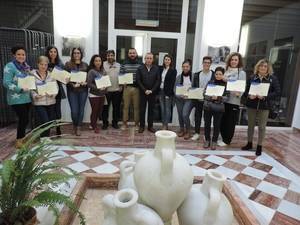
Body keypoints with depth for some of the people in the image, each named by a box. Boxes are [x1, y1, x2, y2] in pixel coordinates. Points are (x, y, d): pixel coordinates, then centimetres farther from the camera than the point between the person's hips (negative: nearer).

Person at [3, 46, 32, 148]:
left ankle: (22, 138, 29)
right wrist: (21, 89, -24)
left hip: (27, 98, 7)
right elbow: (6, 83, -18)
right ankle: (19, 141, 10)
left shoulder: (26, 66, 11)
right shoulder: (10, 66, -10)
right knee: (24, 119, -7)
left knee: (23, 119, 13)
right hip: (17, 99, -7)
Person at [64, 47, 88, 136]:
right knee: (74, 110, -4)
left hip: (83, 90, 2)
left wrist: (86, 82, -9)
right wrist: (73, 85, -17)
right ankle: (74, 125, 25)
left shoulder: (85, 65, 10)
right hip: (72, 90, -2)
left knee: (81, 109, 5)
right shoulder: (68, 64, 2)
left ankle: (78, 128, 21)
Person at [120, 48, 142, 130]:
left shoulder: (140, 64, 3)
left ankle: (136, 123, 16)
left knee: (137, 106, 5)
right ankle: (125, 123, 16)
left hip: (137, 88, -1)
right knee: (125, 106, 6)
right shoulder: (124, 64, 7)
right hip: (127, 87, 1)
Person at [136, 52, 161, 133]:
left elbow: (158, 81, 0)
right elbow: (138, 81, -2)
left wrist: (152, 90, -9)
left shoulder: (156, 68, 2)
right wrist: (145, 90, -10)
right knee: (142, 110, 4)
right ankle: (141, 126, 14)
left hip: (152, 93, 1)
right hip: (143, 92, 0)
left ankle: (150, 126, 17)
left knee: (151, 110, 7)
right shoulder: (140, 68, 1)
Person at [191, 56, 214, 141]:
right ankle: (197, 133, 22)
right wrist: (193, 99, -1)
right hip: (198, 99, 3)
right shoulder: (197, 75, 5)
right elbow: (193, 87, 5)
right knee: (197, 116, 9)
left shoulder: (214, 75, -3)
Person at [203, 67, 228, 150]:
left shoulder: (225, 84, 0)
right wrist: (211, 97, -16)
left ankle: (214, 141, 20)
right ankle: (207, 140, 25)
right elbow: (205, 94, 1)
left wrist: (217, 98, -21)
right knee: (207, 124, 7)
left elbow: (226, 97, -5)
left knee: (216, 125, 4)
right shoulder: (210, 82, 5)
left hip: (219, 108, -2)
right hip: (208, 106, 2)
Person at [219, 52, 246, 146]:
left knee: (230, 122, 4)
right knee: (222, 121, 8)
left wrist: (239, 93, -25)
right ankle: (224, 138, 26)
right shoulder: (226, 71, 10)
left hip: (234, 101, -3)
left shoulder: (242, 73, -1)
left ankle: (227, 141, 18)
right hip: (224, 99, 4)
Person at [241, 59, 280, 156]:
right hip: (251, 105, 2)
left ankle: (259, 146, 17)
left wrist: (265, 97, -20)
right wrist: (249, 96, -15)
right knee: (250, 125, 11)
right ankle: (249, 144, 26)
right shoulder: (252, 78, 4)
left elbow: (277, 92, -7)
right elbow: (245, 91, 6)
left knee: (262, 127, 4)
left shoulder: (273, 78, -2)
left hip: (264, 106, -2)